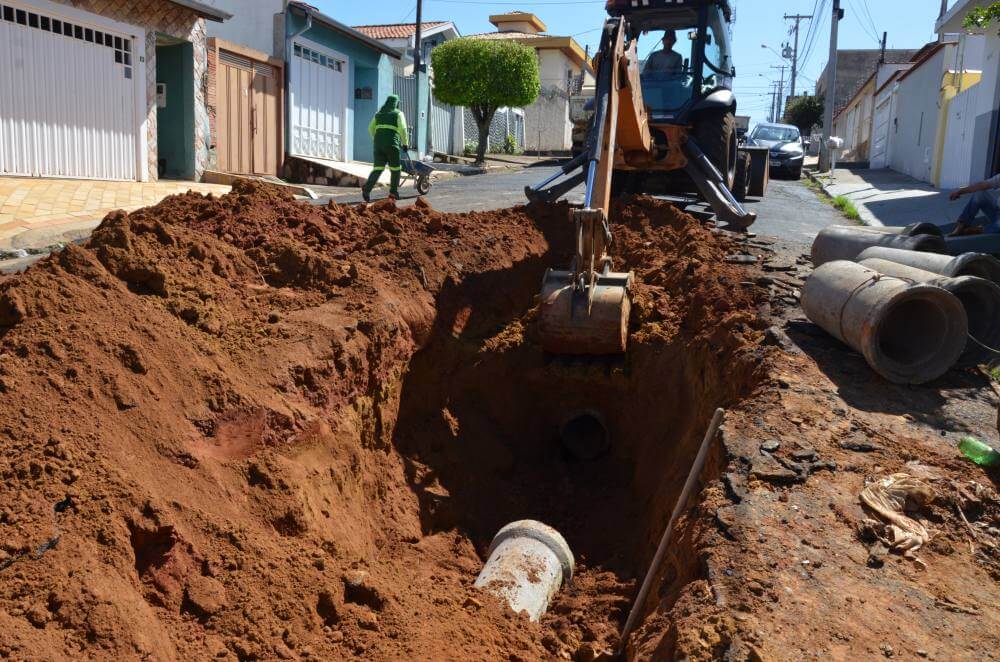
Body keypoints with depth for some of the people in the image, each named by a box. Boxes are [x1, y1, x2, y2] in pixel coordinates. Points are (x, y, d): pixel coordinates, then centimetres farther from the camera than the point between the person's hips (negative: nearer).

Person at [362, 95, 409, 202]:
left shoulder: (379, 113, 21)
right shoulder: (398, 113, 6)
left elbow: (371, 129, 20)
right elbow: (402, 129, -7)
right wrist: (405, 143, 2)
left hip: (378, 143, 5)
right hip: (392, 144, -4)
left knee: (378, 168, 2)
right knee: (395, 169, 10)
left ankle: (367, 189, -19)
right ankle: (393, 193, 12)